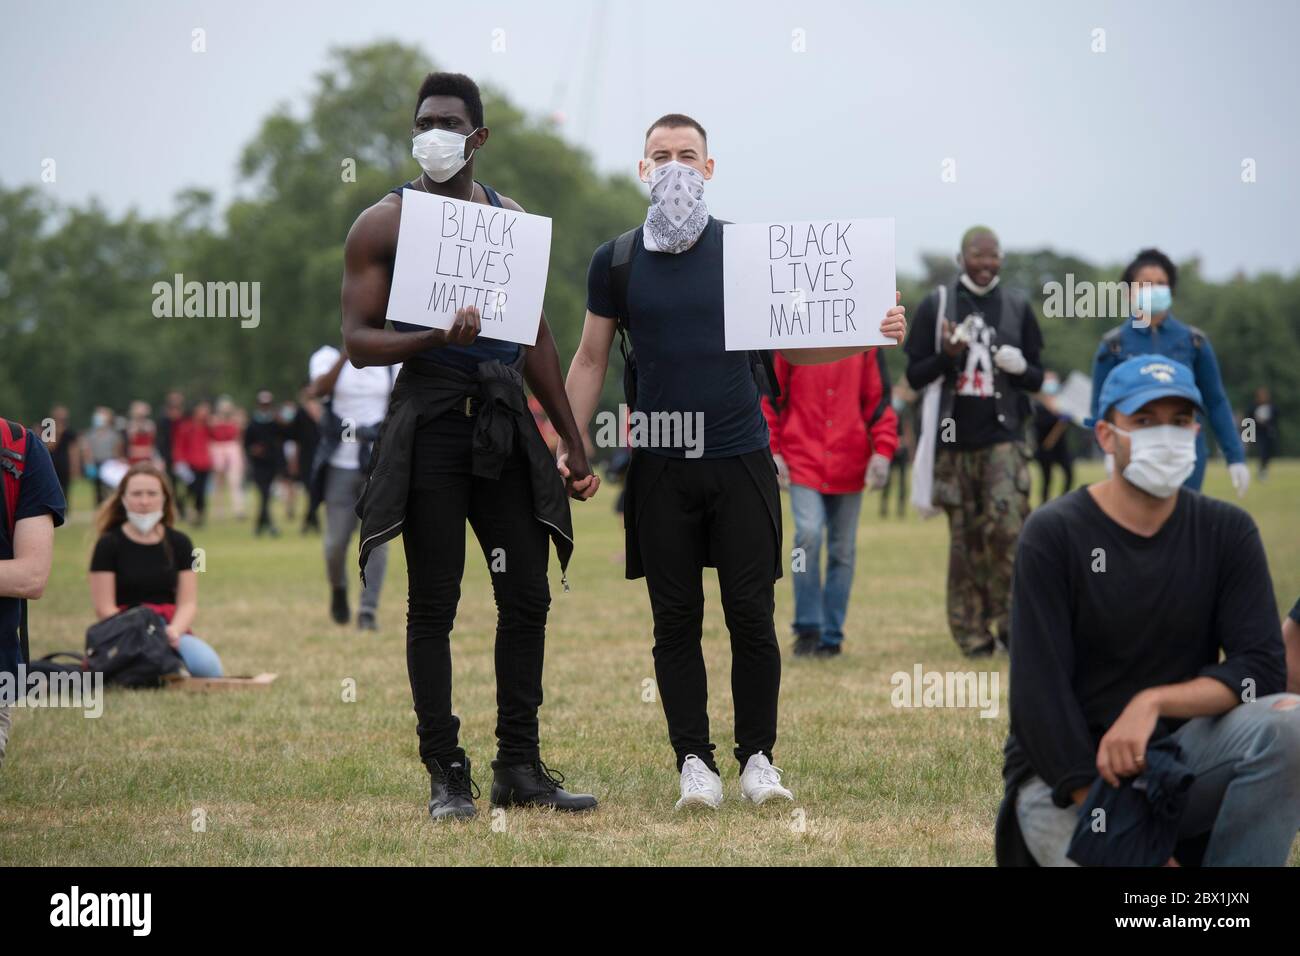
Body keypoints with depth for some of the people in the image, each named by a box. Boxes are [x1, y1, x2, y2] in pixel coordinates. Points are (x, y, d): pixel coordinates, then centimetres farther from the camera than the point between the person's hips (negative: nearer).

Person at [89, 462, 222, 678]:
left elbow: (188, 603, 5)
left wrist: (174, 630, -16)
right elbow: (104, 608, -4)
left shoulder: (179, 543, 11)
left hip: (172, 628, 3)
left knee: (207, 666, -30)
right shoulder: (109, 545, 1)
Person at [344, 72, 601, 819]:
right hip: (431, 420, -4)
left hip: (506, 421, 4)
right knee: (433, 605, -1)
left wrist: (576, 444, 15)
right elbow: (358, 341, -4)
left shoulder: (512, 218, 13)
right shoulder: (384, 224, 1)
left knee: (528, 595, 3)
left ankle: (520, 766, 11)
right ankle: (446, 774, 3)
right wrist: (435, 337, -23)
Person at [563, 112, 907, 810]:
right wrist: (568, 446, 0)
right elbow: (591, 359, 9)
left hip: (741, 460, 0)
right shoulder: (616, 261, 4)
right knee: (676, 621, 2)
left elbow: (787, 344, 7)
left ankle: (758, 756, 9)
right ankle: (694, 760, 8)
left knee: (751, 616, -1)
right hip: (660, 467, 0)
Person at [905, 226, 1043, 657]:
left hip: (1003, 437, 0)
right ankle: (972, 633, 7)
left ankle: (1011, 621, -6)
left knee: (1007, 525, -16)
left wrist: (1021, 367, -8)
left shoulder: (1017, 307, 11)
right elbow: (915, 375, 6)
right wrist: (946, 356, -13)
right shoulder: (936, 305, 7)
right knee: (965, 538, 1)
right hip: (953, 439, 0)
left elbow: (1036, 378, 15)